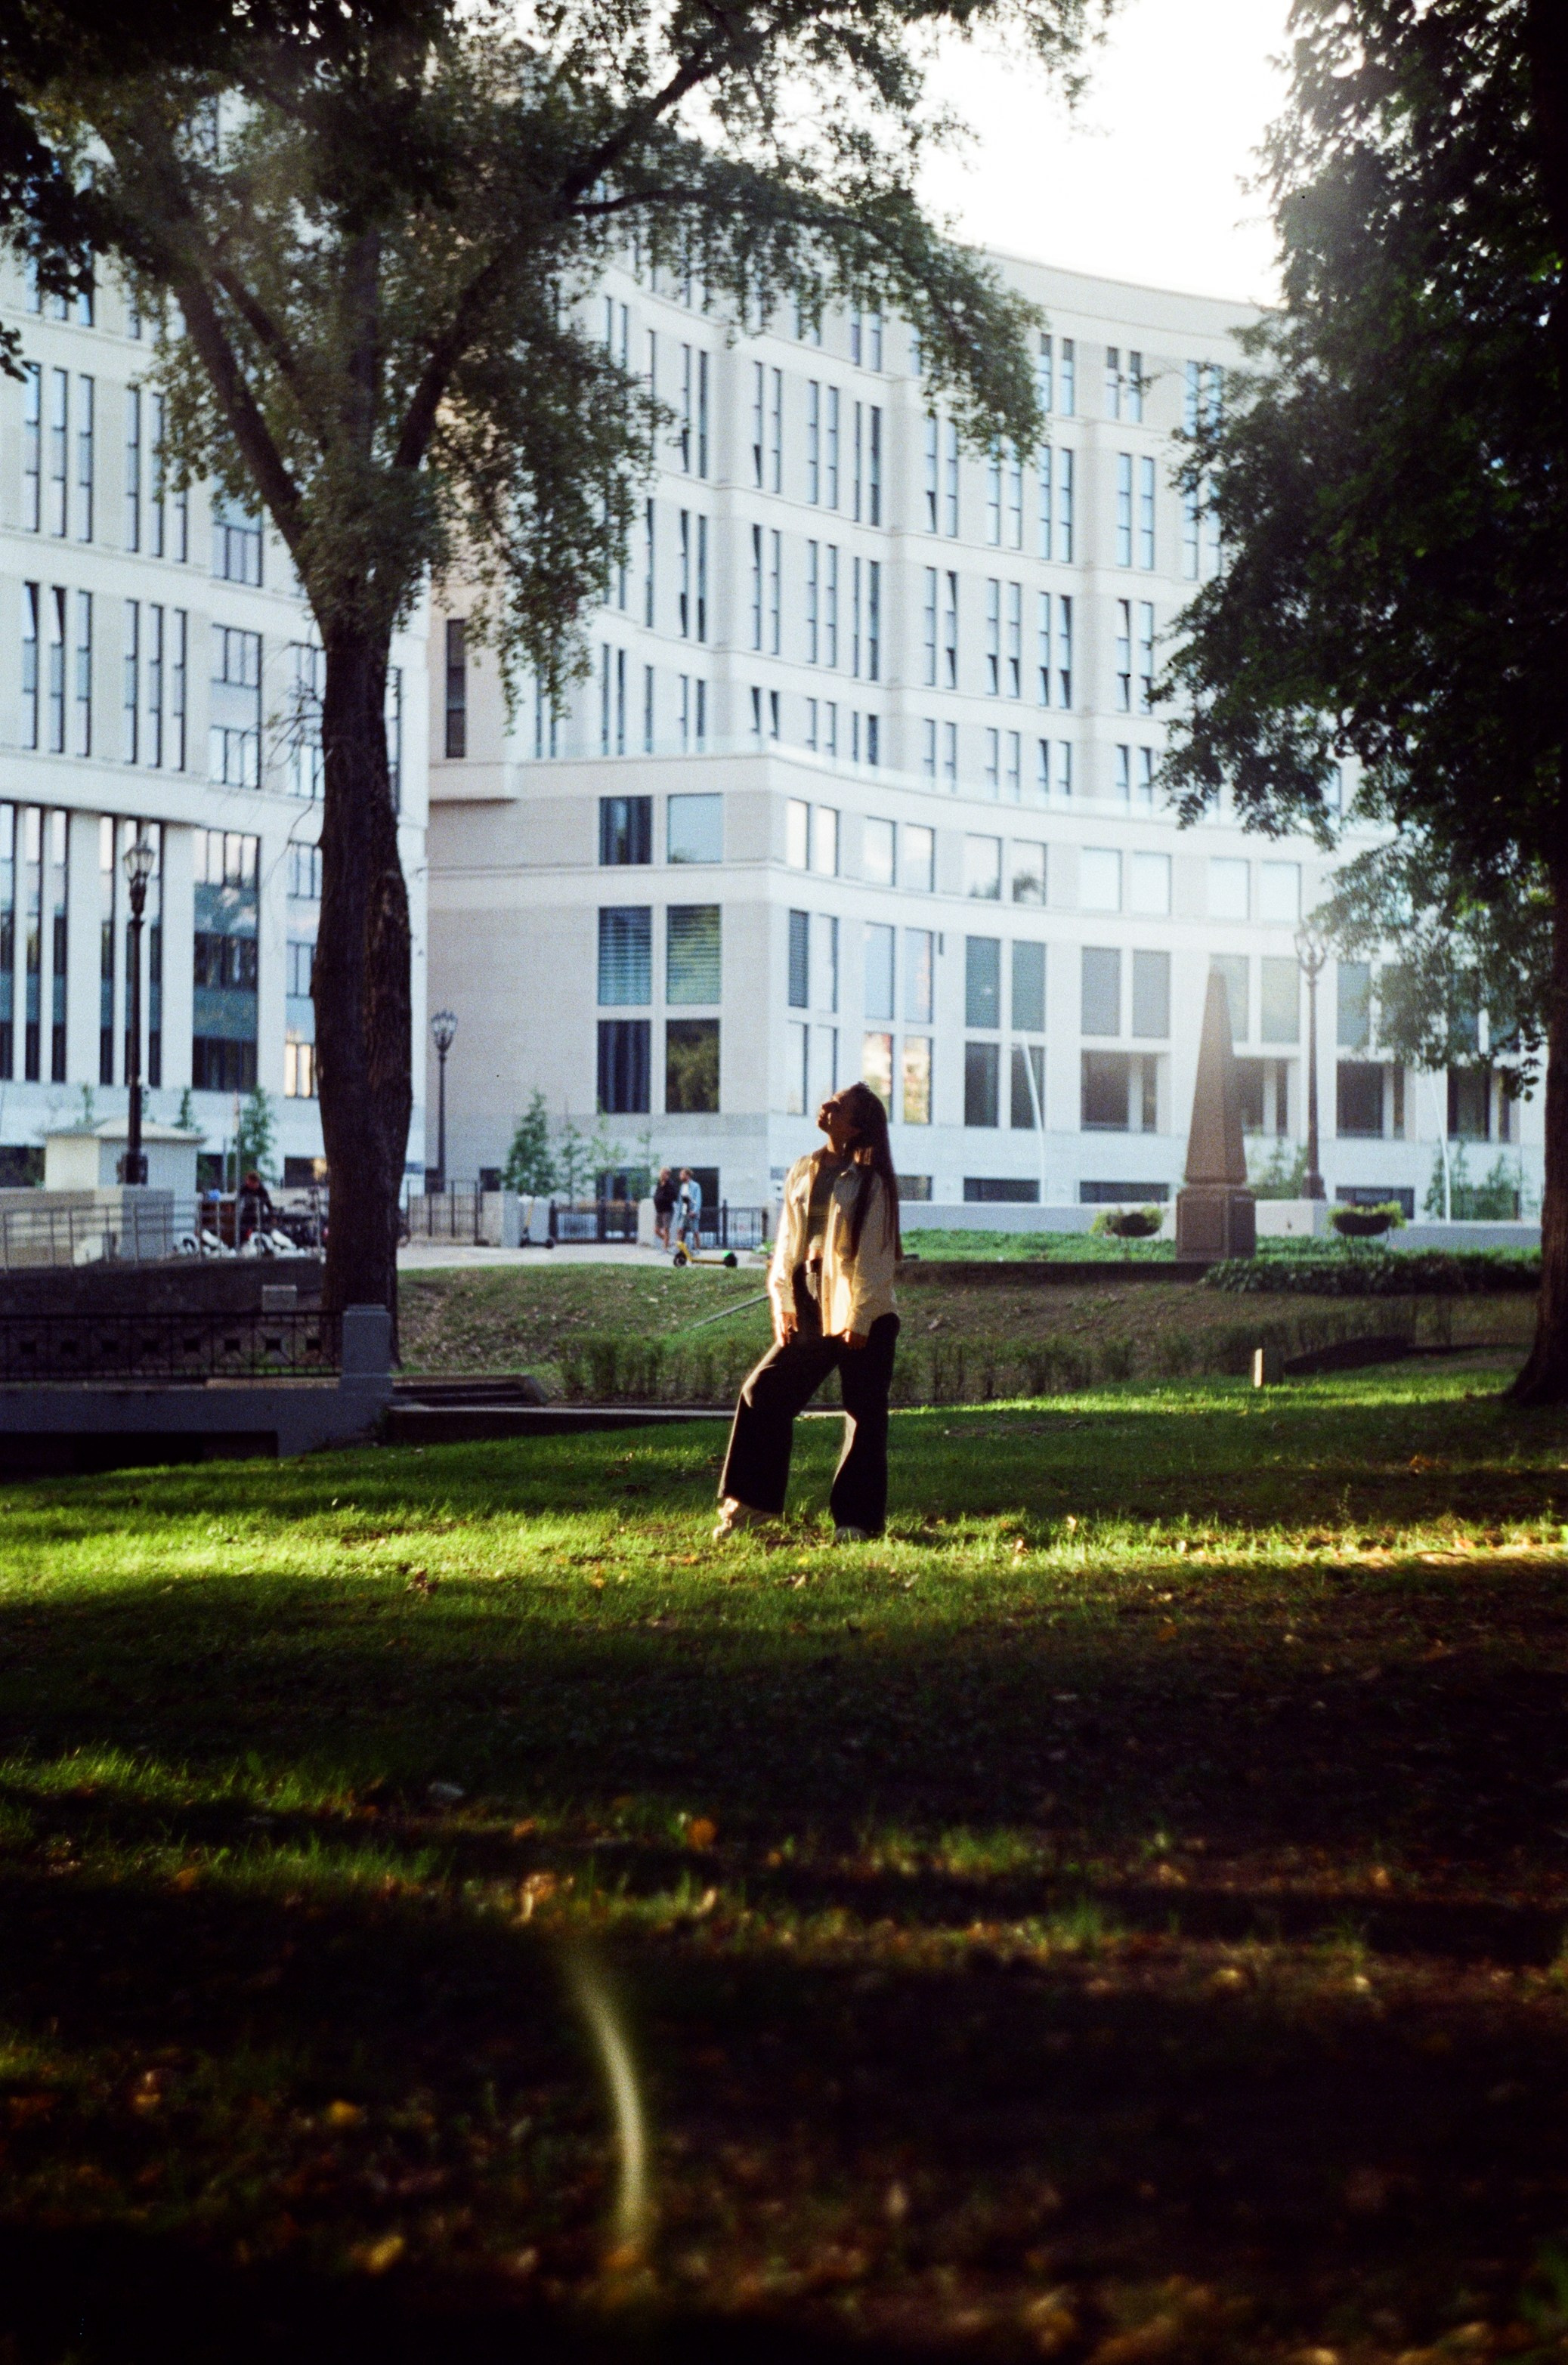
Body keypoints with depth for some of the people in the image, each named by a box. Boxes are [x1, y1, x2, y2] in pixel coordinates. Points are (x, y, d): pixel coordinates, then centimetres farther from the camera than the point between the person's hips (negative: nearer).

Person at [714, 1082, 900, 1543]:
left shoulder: (872, 1181, -7)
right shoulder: (802, 1173, 10)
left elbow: (875, 1254, -10)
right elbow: (786, 1242, 11)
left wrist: (860, 1318, -14)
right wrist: (783, 1303, 2)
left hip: (862, 1315, -6)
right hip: (810, 1311, 6)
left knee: (865, 1417, 0)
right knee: (764, 1393, 2)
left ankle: (856, 1519, 8)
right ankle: (751, 1502, 13)